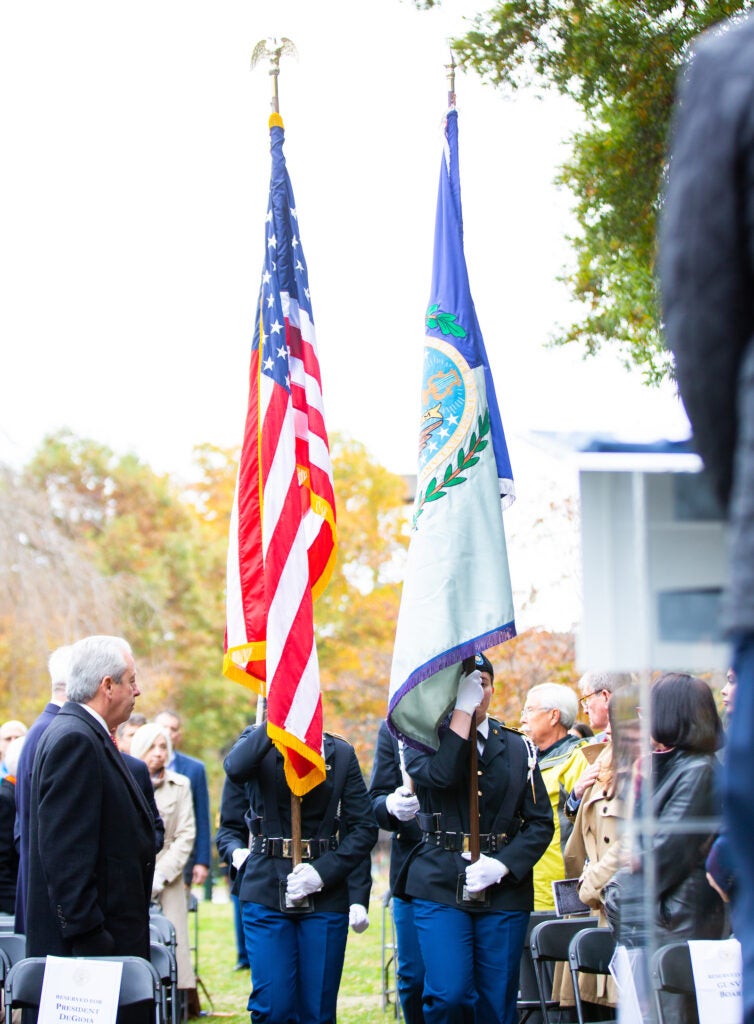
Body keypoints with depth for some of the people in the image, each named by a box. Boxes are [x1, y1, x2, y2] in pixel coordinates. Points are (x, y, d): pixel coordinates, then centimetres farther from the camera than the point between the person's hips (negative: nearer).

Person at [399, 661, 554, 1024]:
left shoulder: (518, 748, 14)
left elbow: (540, 822, 8)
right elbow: (440, 775, -17)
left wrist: (502, 865, -9)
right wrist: (462, 708, -13)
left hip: (504, 890, 2)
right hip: (440, 886, -2)